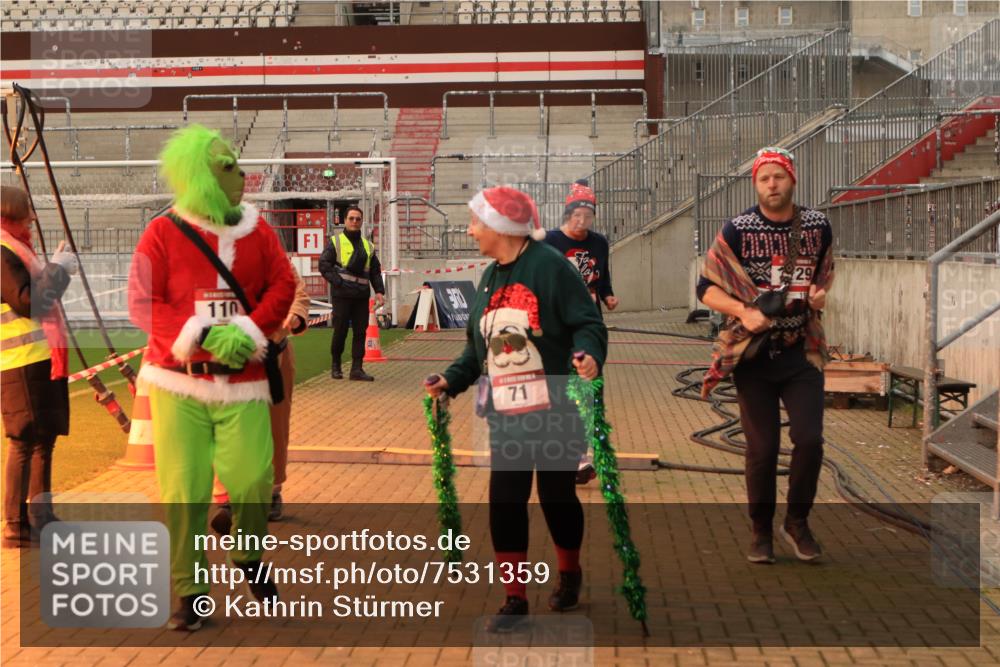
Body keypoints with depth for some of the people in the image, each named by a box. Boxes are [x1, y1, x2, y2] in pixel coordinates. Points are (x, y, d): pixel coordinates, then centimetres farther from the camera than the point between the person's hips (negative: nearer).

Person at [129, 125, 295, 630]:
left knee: (252, 480, -7)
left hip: (242, 379, 2)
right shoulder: (162, 233, -2)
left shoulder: (256, 229, 6)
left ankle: (249, 561, 24)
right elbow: (143, 303, -6)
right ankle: (190, 593, 13)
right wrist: (201, 335, -18)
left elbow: (282, 286, 3)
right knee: (182, 490, -3)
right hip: (178, 381, -1)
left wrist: (248, 331, -13)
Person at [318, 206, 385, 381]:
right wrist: (337, 282, -14)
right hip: (342, 294, -4)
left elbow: (375, 272, 18)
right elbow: (324, 265, -4)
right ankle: (336, 366, 16)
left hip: (362, 295, 4)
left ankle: (357, 369, 3)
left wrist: (379, 291, 5)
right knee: (340, 331, -1)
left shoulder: (368, 246, 17)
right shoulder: (335, 242, 3)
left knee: (360, 332, 0)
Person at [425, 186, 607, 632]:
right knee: (504, 500, 0)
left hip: (555, 412, -6)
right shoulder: (489, 279, 13)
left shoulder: (549, 267, -11)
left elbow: (587, 323, -12)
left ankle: (569, 574, 35)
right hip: (506, 415, 6)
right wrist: (451, 381, 8)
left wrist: (588, 355, -31)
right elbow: (478, 346, 19)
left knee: (557, 495, 7)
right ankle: (515, 599, 11)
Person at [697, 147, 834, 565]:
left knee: (809, 439, -7)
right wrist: (744, 311, -19)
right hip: (753, 355, -2)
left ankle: (798, 522, 16)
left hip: (802, 353, 2)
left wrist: (821, 293, -1)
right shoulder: (737, 230, -5)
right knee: (762, 447, 2)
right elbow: (707, 288, -3)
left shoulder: (818, 227, 4)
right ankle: (761, 530, 21)